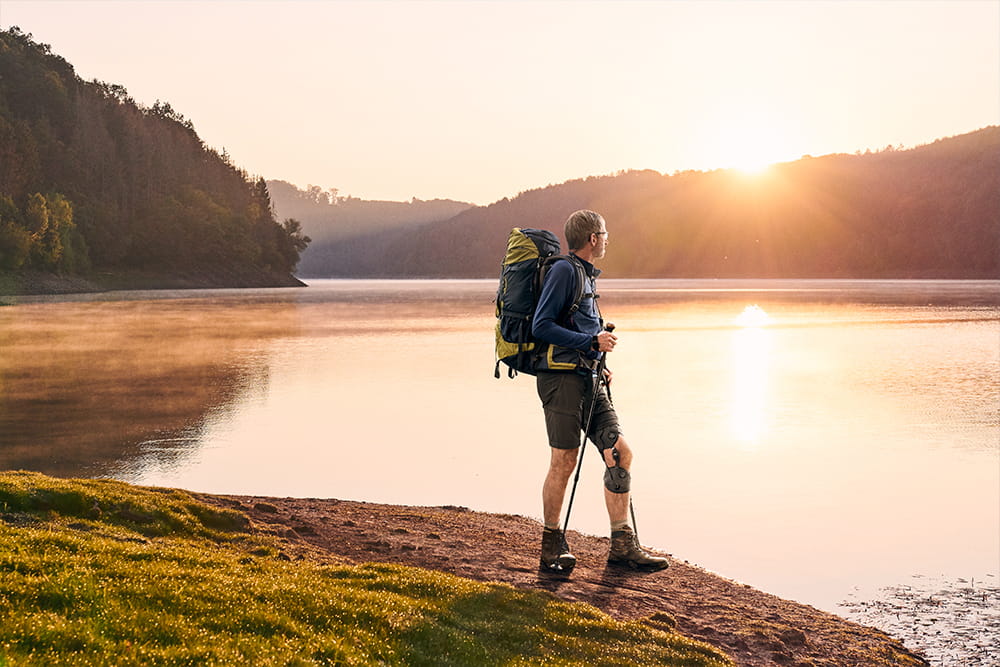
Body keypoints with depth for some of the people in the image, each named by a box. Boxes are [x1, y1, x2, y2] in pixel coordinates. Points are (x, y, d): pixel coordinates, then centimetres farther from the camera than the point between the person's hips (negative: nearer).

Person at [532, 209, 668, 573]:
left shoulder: (586, 275, 20)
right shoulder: (564, 271, -9)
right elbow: (541, 327, -16)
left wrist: (597, 367, 13)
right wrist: (592, 341, -14)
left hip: (585, 378, 9)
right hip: (561, 376, -9)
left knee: (619, 453, 2)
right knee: (564, 461, -6)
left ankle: (623, 546, 6)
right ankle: (552, 546, 8)